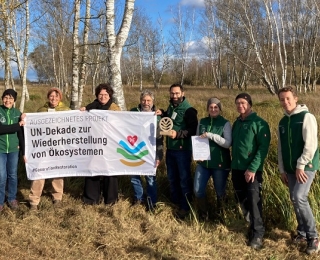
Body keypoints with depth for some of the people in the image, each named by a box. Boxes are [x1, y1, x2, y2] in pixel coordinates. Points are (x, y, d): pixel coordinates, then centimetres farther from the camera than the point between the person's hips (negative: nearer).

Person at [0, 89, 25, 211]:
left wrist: (23, 151, 0)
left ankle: (12, 199, 28)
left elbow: (21, 133, 2)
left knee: (13, 175, 12)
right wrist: (18, 125, -21)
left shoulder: (18, 113, 1)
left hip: (14, 149, 2)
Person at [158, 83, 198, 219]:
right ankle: (175, 202, 29)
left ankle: (185, 207, 11)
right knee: (172, 177, 15)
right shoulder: (171, 107, 12)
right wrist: (163, 114, 10)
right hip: (170, 148, 8)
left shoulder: (188, 110, -11)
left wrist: (178, 134, -31)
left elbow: (193, 130, -18)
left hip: (183, 149, -7)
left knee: (184, 178, 1)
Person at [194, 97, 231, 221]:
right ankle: (203, 215, 21)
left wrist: (211, 135, -25)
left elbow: (228, 143, -16)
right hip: (203, 162, 3)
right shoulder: (202, 122, 5)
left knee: (220, 191, 10)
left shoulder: (225, 123, -6)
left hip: (220, 163, -3)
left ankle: (220, 213, 36)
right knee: (198, 190, 0)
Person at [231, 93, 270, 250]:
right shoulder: (237, 123, 13)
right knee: (242, 199, 12)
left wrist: (252, 168, -20)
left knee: (253, 200, -9)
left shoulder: (259, 123, -9)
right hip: (236, 168, 7)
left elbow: (263, 147, -15)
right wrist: (232, 163, 8)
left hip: (252, 169, -7)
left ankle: (257, 233, 0)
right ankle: (251, 224, 30)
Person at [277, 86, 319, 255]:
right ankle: (303, 233, 24)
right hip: (290, 169, 7)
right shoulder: (283, 122, 11)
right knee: (295, 200, 9)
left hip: (306, 166, -7)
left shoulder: (306, 117, -10)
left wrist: (301, 166, -18)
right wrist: (282, 170, 12)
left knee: (299, 198, -18)